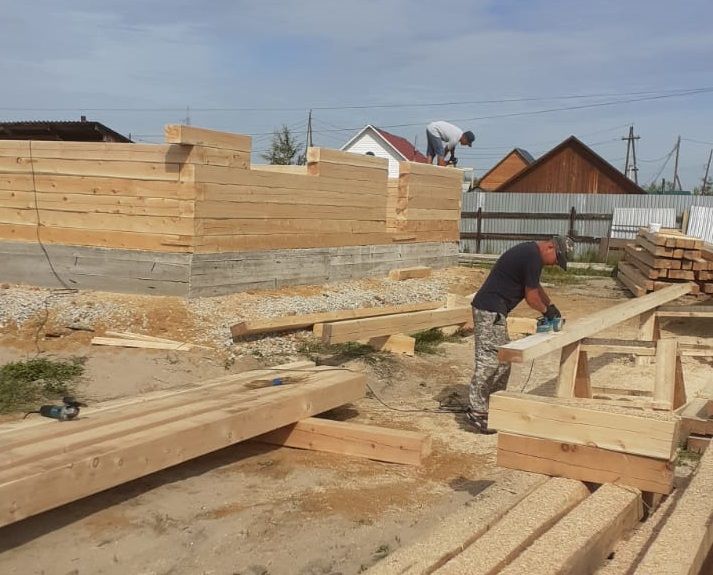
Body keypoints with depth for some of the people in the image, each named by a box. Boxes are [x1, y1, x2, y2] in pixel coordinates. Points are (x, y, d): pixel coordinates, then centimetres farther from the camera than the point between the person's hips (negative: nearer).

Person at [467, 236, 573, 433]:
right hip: (490, 312, -11)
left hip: (495, 311, 11)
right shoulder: (533, 257, -16)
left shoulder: (530, 252, 16)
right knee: (488, 361, -11)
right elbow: (531, 296, -10)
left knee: (503, 360, 15)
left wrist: (551, 305, 25)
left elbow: (535, 286, 31)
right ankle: (477, 412, -9)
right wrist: (546, 310, 7)